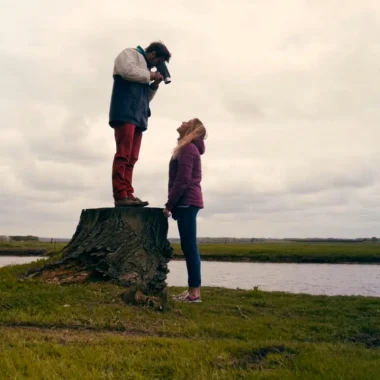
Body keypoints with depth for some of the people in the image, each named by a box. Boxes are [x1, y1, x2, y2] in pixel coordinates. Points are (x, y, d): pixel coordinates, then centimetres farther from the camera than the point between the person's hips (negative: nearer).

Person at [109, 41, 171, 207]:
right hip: (125, 113, -9)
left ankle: (128, 195, 0)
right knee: (123, 154, -15)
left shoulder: (145, 68, 32)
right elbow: (127, 70, -12)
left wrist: (154, 84, 16)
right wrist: (150, 75, 1)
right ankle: (120, 195, -19)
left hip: (138, 116, 9)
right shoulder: (129, 53, 10)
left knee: (131, 158, 2)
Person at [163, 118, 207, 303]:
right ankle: (192, 290, 11)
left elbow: (182, 180, -17)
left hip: (186, 202, -10)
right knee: (188, 246, 8)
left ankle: (194, 292, -7)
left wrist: (169, 204, -14)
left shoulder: (187, 148, -8)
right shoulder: (189, 149, 23)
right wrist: (172, 204, 19)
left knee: (189, 246, -10)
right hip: (188, 202, 10)